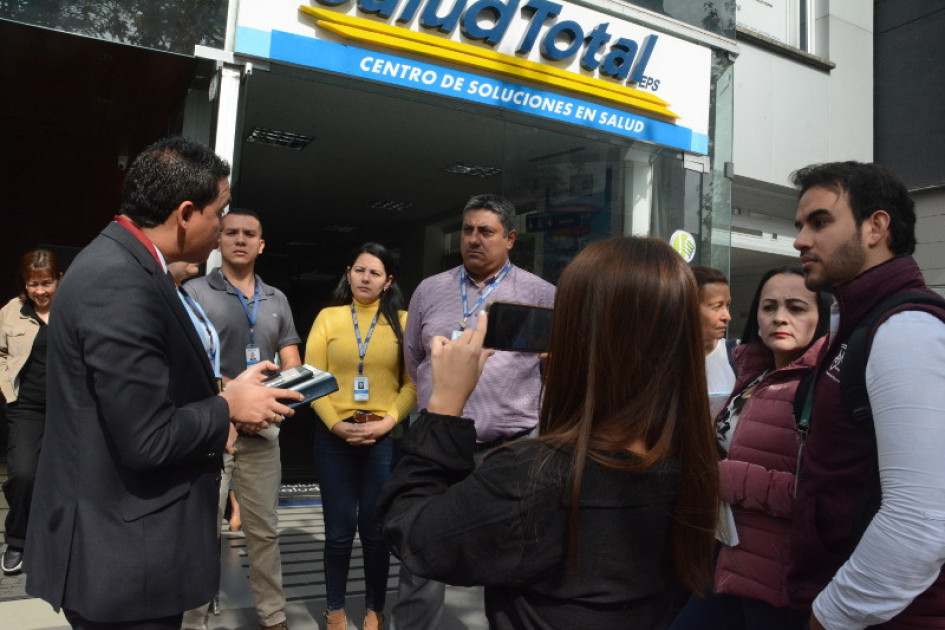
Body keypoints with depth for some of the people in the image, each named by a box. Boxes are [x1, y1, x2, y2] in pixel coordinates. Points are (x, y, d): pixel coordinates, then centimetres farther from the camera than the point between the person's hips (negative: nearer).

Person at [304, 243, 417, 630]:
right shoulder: (328, 317, 4)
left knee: (376, 529, 10)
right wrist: (336, 424, -11)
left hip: (385, 438, 0)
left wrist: (387, 422, -13)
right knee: (339, 530, 8)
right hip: (334, 437, 1)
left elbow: (413, 381, -2)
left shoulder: (403, 321, 2)